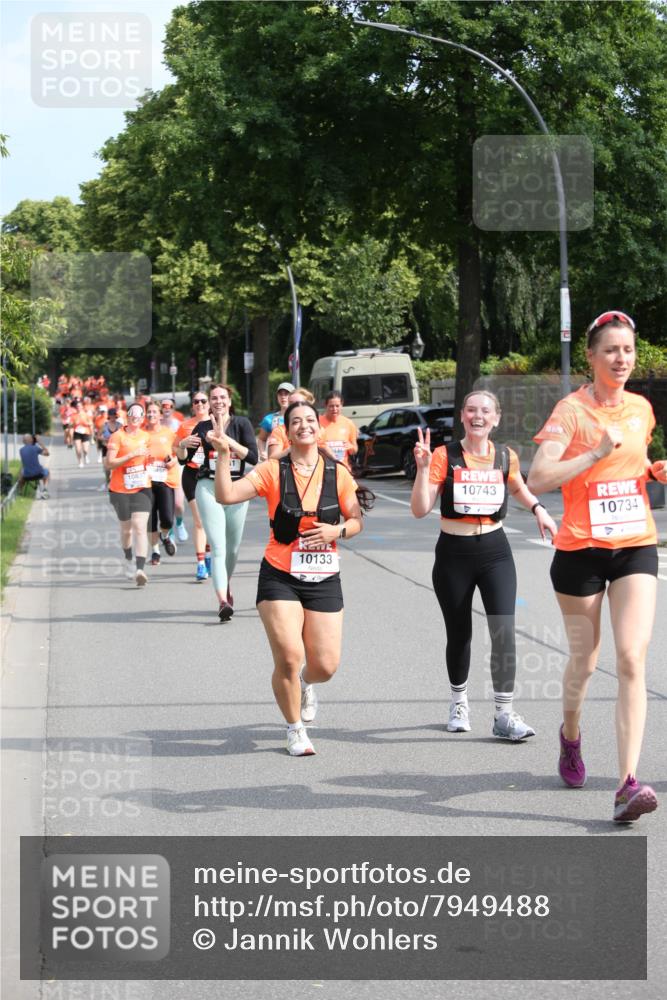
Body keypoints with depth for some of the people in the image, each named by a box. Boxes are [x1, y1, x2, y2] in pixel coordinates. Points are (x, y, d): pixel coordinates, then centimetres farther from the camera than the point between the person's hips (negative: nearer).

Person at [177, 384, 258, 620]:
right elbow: (183, 459, 13)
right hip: (209, 487, -1)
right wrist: (182, 446, -9)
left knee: (233, 547, 14)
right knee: (218, 547, -14)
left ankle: (226, 584, 43)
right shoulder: (203, 427, 6)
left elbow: (253, 457, -10)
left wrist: (226, 439, -18)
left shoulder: (241, 424, 2)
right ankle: (223, 601, -24)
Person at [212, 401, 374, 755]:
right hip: (280, 577, -2)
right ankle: (295, 730, 11)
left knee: (325, 666, -1)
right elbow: (226, 495, -13)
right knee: (289, 657, -14)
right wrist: (223, 456, -24)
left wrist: (337, 531, -12)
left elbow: (356, 521, 8)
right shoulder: (273, 471, -4)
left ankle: (305, 683, 39)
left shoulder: (337, 473, 3)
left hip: (324, 580, 2)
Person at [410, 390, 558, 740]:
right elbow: (420, 510, -12)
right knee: (459, 634, 10)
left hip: (495, 553, 1)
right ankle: (459, 702, 34)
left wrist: (538, 508, 8)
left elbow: (518, 488, 26)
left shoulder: (506, 457, 3)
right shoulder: (444, 456, -7)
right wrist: (422, 468, -23)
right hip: (453, 555, -1)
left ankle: (504, 714, -10)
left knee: (503, 631, -14)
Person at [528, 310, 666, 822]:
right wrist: (596, 454, -27)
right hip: (582, 549, -3)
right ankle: (570, 733, 43)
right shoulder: (572, 410, -8)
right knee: (584, 660, 10)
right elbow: (539, 477, -19)